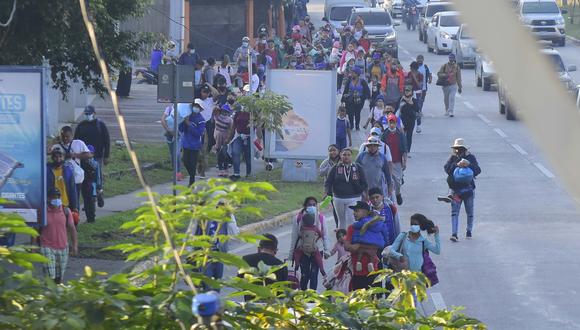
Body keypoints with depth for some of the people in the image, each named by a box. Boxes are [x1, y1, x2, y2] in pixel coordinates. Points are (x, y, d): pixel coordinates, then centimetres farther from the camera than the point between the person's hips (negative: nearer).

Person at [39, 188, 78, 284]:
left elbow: (72, 229, 7)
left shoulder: (65, 211, 2)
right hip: (47, 247, -3)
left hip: (63, 248, 3)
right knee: (50, 277, -14)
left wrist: (75, 245, 2)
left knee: (59, 278, 12)